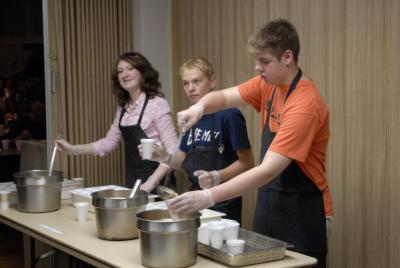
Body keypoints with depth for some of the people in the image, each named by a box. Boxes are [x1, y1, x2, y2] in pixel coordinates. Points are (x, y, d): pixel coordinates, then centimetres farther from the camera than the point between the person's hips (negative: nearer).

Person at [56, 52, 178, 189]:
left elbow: (173, 150, -17)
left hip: (157, 183, -6)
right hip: (132, 182, 6)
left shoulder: (157, 104, -14)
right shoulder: (123, 108, 8)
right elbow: (109, 142, 14)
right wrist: (72, 149, 5)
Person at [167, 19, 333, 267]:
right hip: (268, 205, 8)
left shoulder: (305, 105, -26)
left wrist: (208, 197, -38)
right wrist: (200, 107, -21)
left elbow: (268, 171, -32)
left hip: (301, 212, -8)